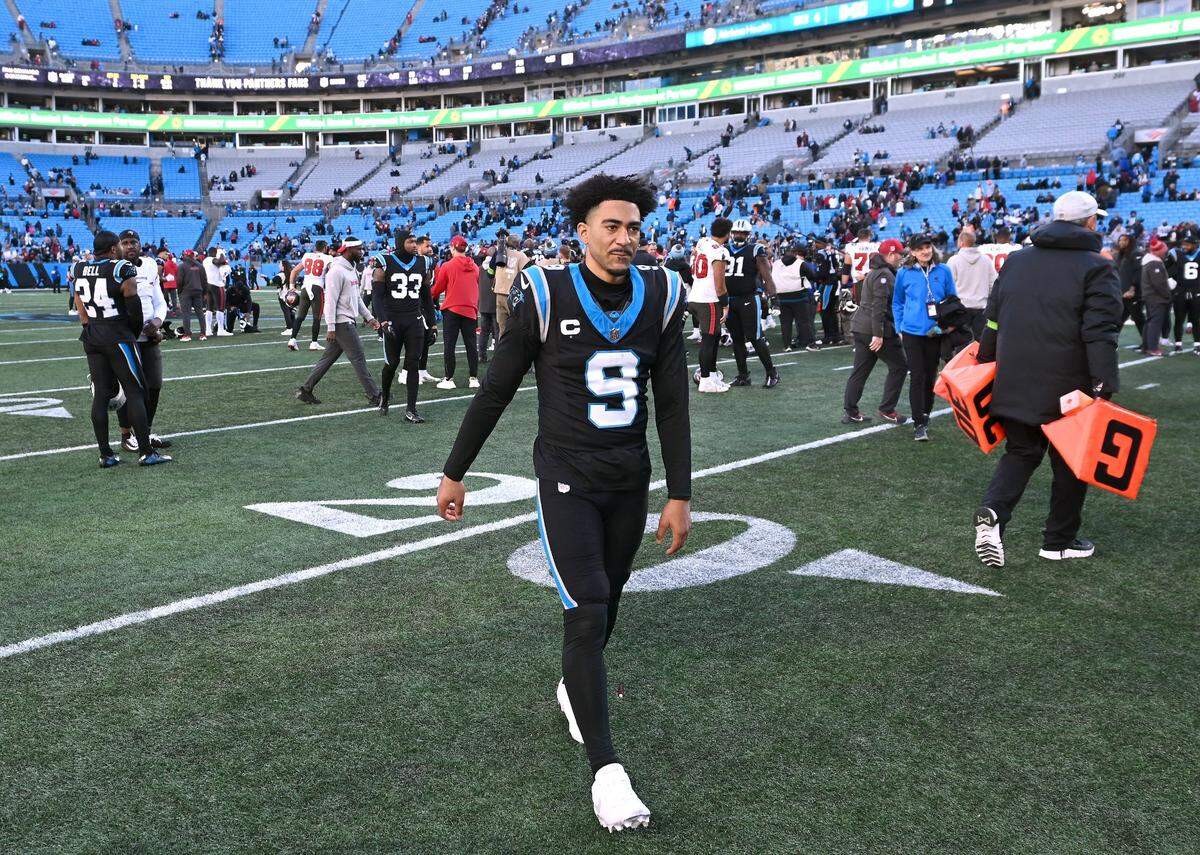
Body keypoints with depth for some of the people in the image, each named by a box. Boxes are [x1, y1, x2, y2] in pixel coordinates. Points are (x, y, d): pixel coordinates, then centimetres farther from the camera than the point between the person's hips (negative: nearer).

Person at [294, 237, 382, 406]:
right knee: (358, 359, -5)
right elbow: (330, 301, -18)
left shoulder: (351, 269, 16)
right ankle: (374, 396, 0)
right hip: (342, 323, -10)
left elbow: (357, 297, 23)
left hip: (349, 321, 10)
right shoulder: (337, 271, -16)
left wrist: (369, 317, 18)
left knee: (328, 358, 13)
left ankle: (305, 390, 19)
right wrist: (331, 328, -20)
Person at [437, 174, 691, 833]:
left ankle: (574, 689, 47)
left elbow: (672, 405, 4)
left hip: (630, 481, 4)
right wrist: (454, 471, 4)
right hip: (567, 480, -4)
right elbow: (495, 391, -2)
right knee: (586, 614, -11)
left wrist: (680, 494, 2)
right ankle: (605, 768, -5)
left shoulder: (660, 296, 0)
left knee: (604, 605, 17)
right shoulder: (547, 296, -11)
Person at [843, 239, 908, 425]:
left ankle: (850, 412, 10)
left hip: (861, 329, 10)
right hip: (877, 331, -10)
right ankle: (887, 410, 3)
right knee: (899, 367, 2)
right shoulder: (884, 275, -13)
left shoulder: (875, 272, 20)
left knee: (859, 371, 9)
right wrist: (878, 334, -24)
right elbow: (879, 306, -21)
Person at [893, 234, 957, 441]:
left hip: (936, 332, 2)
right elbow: (897, 302, 9)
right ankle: (919, 424, -4)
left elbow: (952, 299, 10)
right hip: (912, 332, -2)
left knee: (930, 375, 12)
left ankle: (925, 415, 30)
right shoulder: (904, 273, -2)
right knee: (917, 376, -6)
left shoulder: (943, 271, 1)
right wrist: (899, 327, 5)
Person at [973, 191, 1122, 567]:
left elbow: (993, 322, 12)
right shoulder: (1096, 268, -9)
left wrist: (986, 364, 21)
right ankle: (1059, 541, 23)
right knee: (1070, 463, 13)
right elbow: (1100, 334, -16)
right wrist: (1104, 387, -16)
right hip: (1068, 390, -4)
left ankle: (992, 513, -10)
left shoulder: (1015, 261, 7)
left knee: (1020, 452, 16)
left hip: (1014, 383, 4)